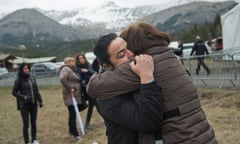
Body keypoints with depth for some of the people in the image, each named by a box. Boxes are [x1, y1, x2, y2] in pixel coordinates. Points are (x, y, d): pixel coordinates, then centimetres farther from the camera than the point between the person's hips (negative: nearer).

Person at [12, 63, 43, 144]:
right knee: (26, 124, 0)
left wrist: (40, 101, 8)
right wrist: (23, 97, -16)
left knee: (34, 122, 11)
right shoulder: (18, 80, -8)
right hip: (24, 105, -4)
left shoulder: (32, 78, 4)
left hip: (34, 104, 4)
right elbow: (14, 92, -2)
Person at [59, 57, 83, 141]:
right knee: (73, 114, -3)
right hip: (70, 96, -9)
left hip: (76, 95, 9)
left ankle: (71, 130, 29)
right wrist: (69, 88, -23)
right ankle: (75, 134, 3)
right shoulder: (66, 69, -12)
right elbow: (62, 79, -29)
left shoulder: (72, 70, 18)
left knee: (73, 114, 16)